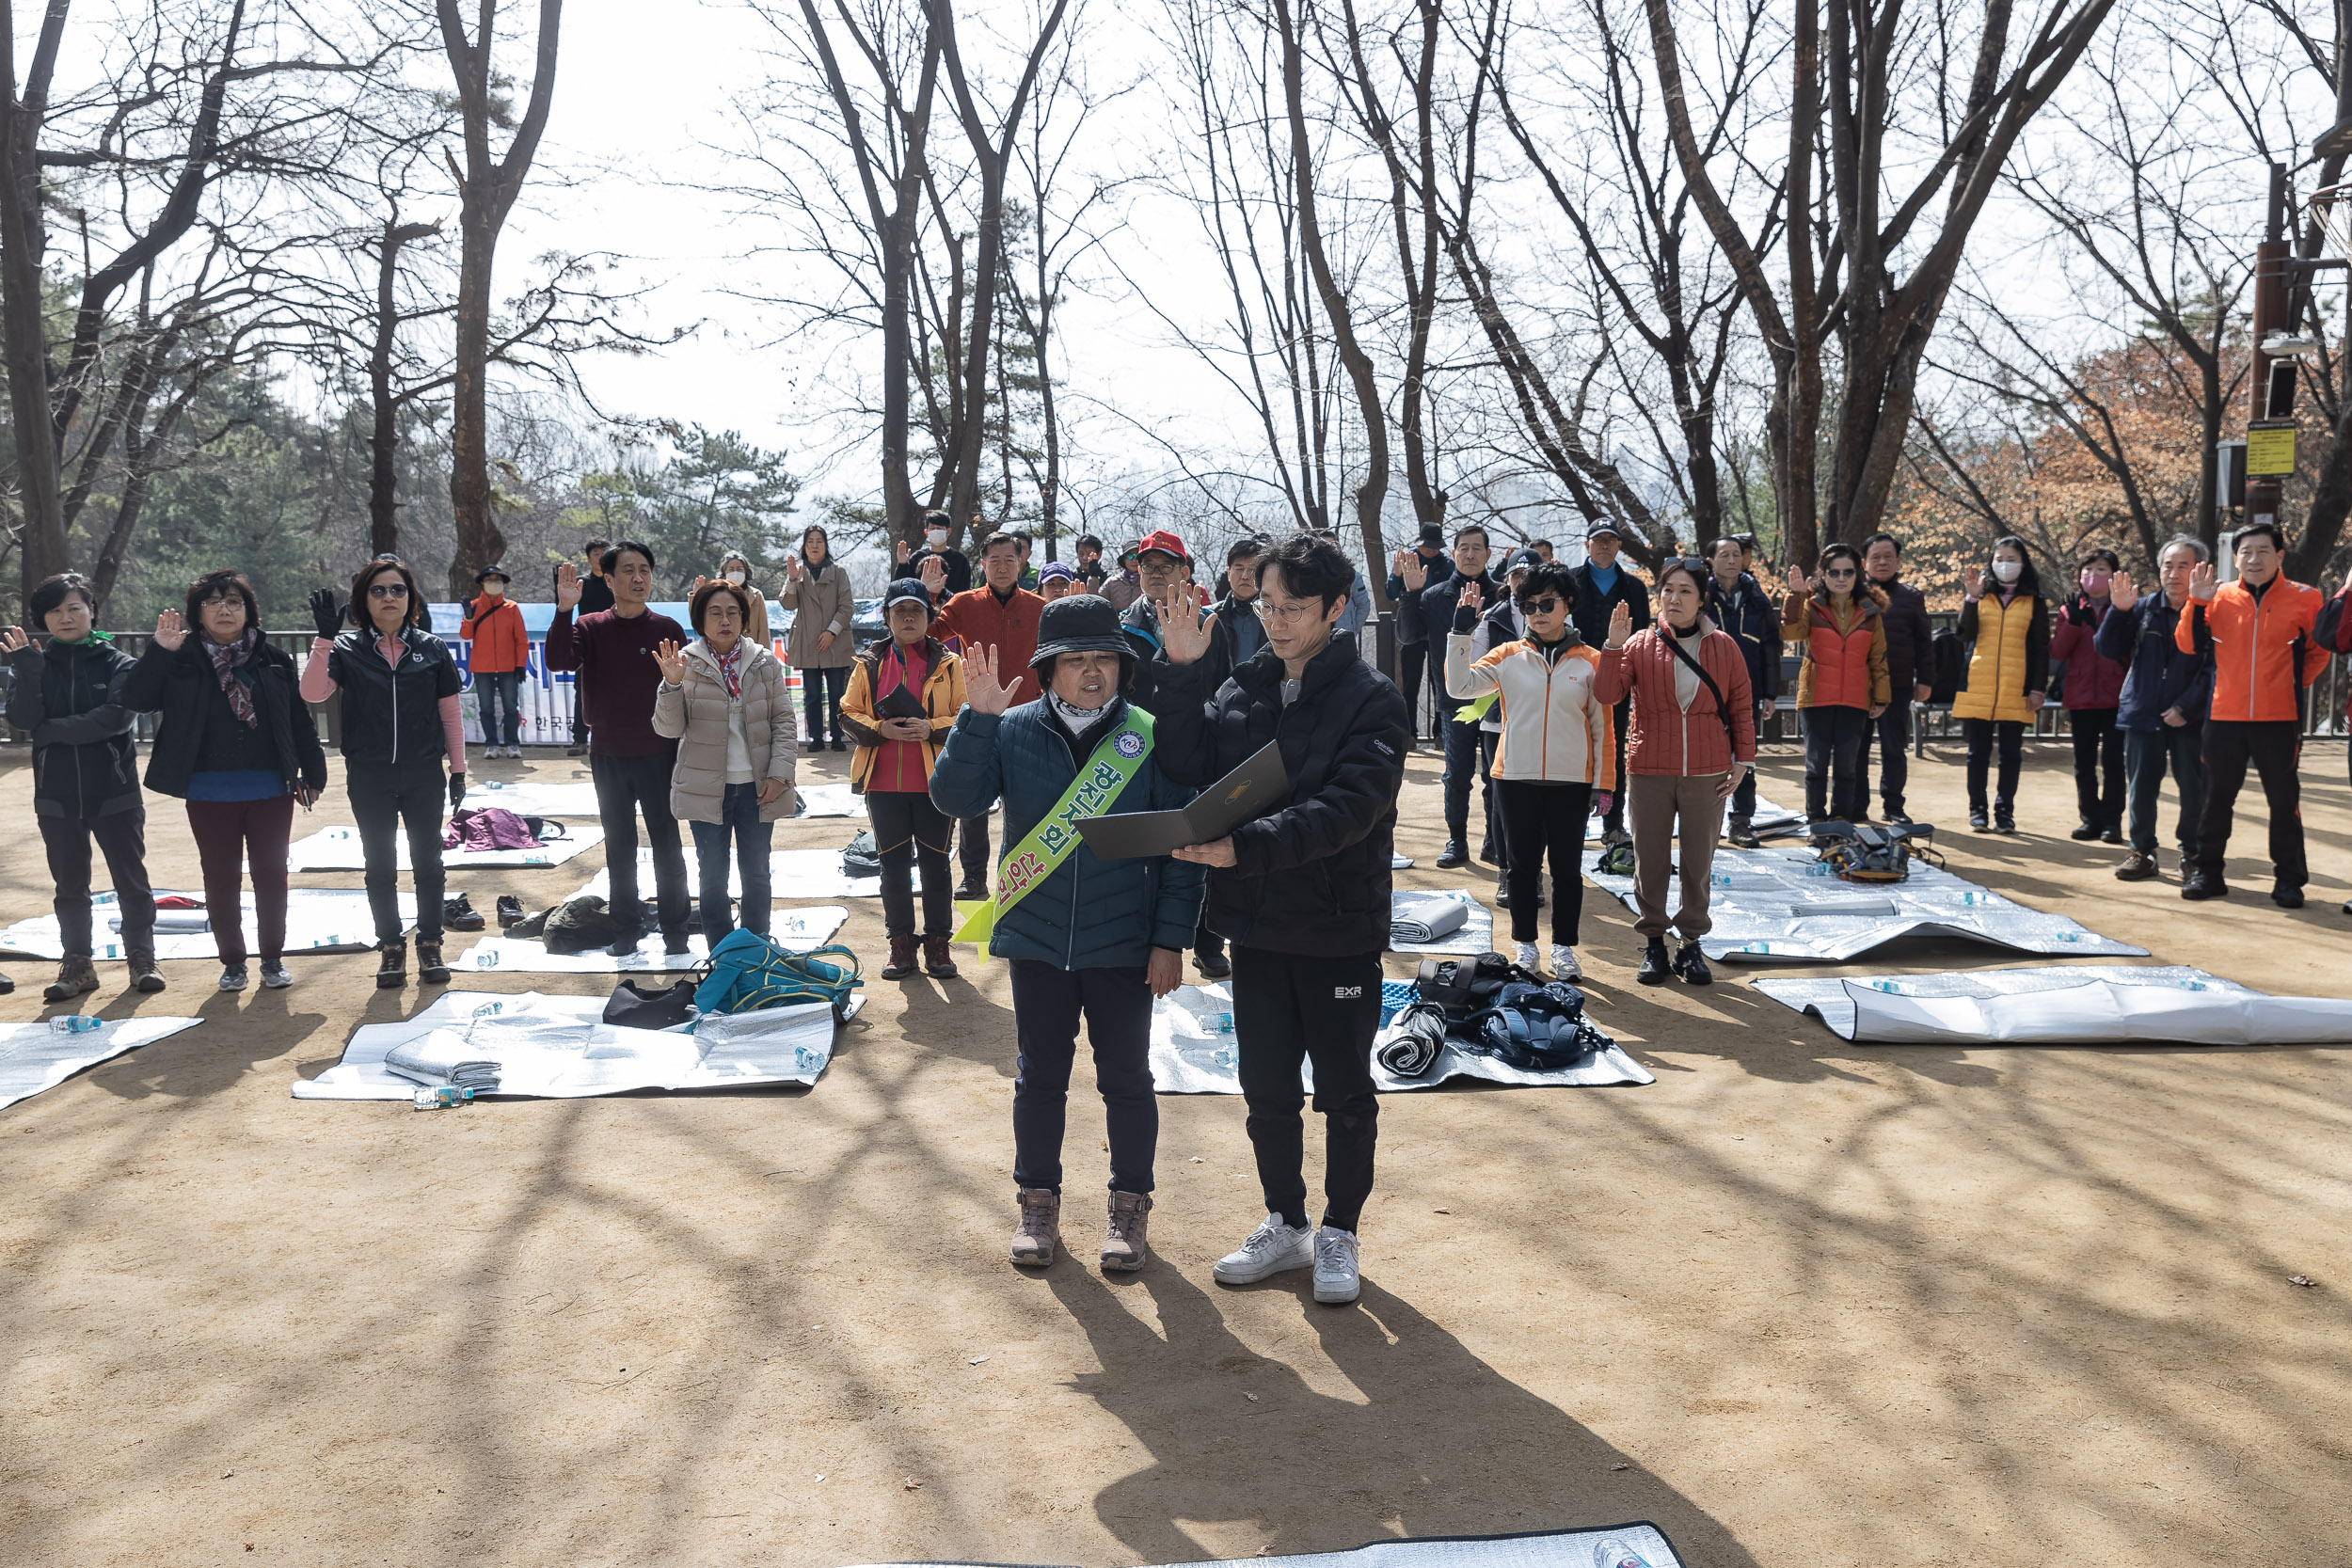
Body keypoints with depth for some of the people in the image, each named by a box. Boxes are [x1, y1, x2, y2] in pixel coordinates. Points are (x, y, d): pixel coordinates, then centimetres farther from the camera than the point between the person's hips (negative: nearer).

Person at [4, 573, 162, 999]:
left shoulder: (117, 664, -2)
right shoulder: (35, 666, 5)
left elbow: (114, 717, -18)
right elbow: (21, 719, -10)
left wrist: (52, 730, -14)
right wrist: (26, 668, -20)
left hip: (115, 792, -3)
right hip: (57, 795, 3)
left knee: (131, 880, 3)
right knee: (69, 884, 10)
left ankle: (142, 959, 12)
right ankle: (77, 964, 18)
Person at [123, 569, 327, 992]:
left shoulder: (272, 661, 3)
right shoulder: (182, 660, 0)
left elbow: (299, 721, 5)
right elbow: (135, 699, -11)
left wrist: (313, 775, 4)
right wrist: (160, 651, -21)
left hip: (270, 788, 1)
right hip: (210, 793, 0)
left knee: (271, 874, 7)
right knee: (221, 877, 7)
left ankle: (273, 958, 20)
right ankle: (232, 961, 20)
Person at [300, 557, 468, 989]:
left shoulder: (432, 649, 2)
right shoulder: (347, 649, -1)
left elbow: (450, 713, 5)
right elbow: (312, 693, -16)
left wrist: (458, 770, 4)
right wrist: (324, 637, -22)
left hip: (424, 776, 0)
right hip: (369, 778, 0)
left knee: (427, 862, 8)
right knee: (380, 865, 8)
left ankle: (430, 942, 20)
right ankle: (391, 945, 20)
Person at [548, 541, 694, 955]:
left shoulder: (667, 630, -2)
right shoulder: (590, 628, 1)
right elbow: (558, 660, -17)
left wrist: (685, 756, -5)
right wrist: (564, 609, -26)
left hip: (658, 756, -1)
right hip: (607, 758, 2)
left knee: (667, 846, 5)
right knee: (619, 848, 11)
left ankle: (674, 929, 14)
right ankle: (627, 928, 21)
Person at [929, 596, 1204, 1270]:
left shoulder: (1151, 739, -6)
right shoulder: (1012, 731, -2)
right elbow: (954, 797, -11)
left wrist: (1170, 940, -8)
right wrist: (977, 717, -23)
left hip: (1125, 946, -1)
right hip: (1036, 942, 1)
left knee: (1126, 1079, 10)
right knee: (1040, 1076, 14)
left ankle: (1130, 1205, 27)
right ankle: (1038, 1201, 30)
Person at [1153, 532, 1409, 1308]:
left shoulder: (1371, 700, -10)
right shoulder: (1240, 690, 5)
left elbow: (1350, 807, -22)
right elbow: (1189, 770, -6)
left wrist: (1246, 847, -31)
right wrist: (1182, 673, -14)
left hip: (1341, 929, -4)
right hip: (1257, 927, 4)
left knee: (1345, 1093, 9)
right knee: (1267, 1089, 14)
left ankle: (1340, 1231, 27)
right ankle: (1285, 1224, 31)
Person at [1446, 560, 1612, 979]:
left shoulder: (1590, 661, 2)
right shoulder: (1508, 657, 4)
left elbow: (1602, 728, 4)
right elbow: (1460, 685, -8)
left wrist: (1603, 783, 1)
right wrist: (1461, 630, -14)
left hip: (1571, 782, -1)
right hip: (1516, 779, 1)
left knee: (1567, 867, 6)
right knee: (1523, 864, 9)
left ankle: (1564, 947, 18)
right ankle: (1525, 944, 21)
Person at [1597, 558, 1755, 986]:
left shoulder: (1723, 647, 3)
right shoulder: (1640, 645, 1)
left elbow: (1742, 707, 7)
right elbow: (1608, 695, -10)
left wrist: (1742, 761, 3)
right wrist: (1614, 647, -21)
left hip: (1707, 773, 0)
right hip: (1649, 772, 0)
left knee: (1698, 862, 6)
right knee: (1651, 861, 6)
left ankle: (1691, 945, 19)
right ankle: (1653, 944, 19)